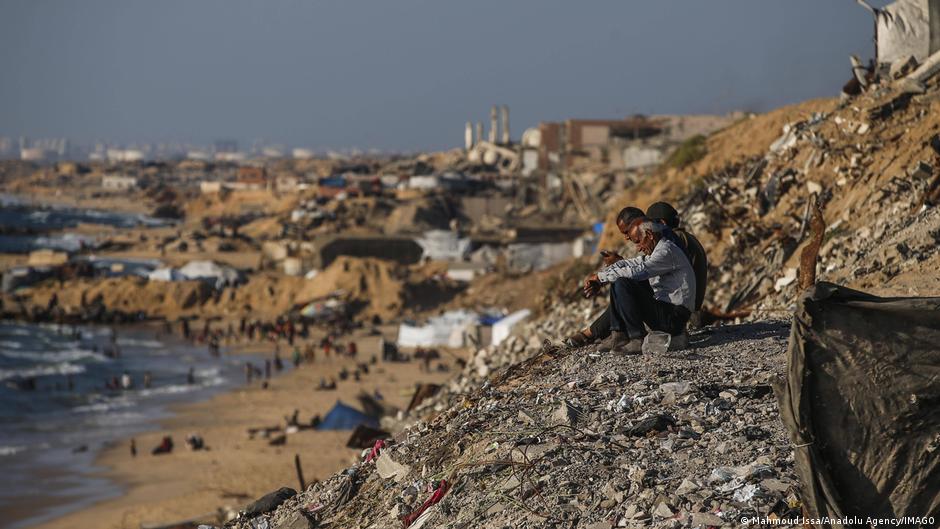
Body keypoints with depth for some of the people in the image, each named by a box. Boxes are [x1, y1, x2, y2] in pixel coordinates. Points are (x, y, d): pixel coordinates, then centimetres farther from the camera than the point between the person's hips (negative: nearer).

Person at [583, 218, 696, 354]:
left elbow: (635, 272, -25)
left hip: (673, 318, -10)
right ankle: (618, 335, 3)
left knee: (622, 285, -21)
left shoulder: (667, 251, -16)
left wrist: (600, 276, -16)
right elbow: (625, 264, 16)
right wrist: (599, 281, 0)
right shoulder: (655, 251, 16)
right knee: (618, 281, 13)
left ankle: (639, 340, -18)